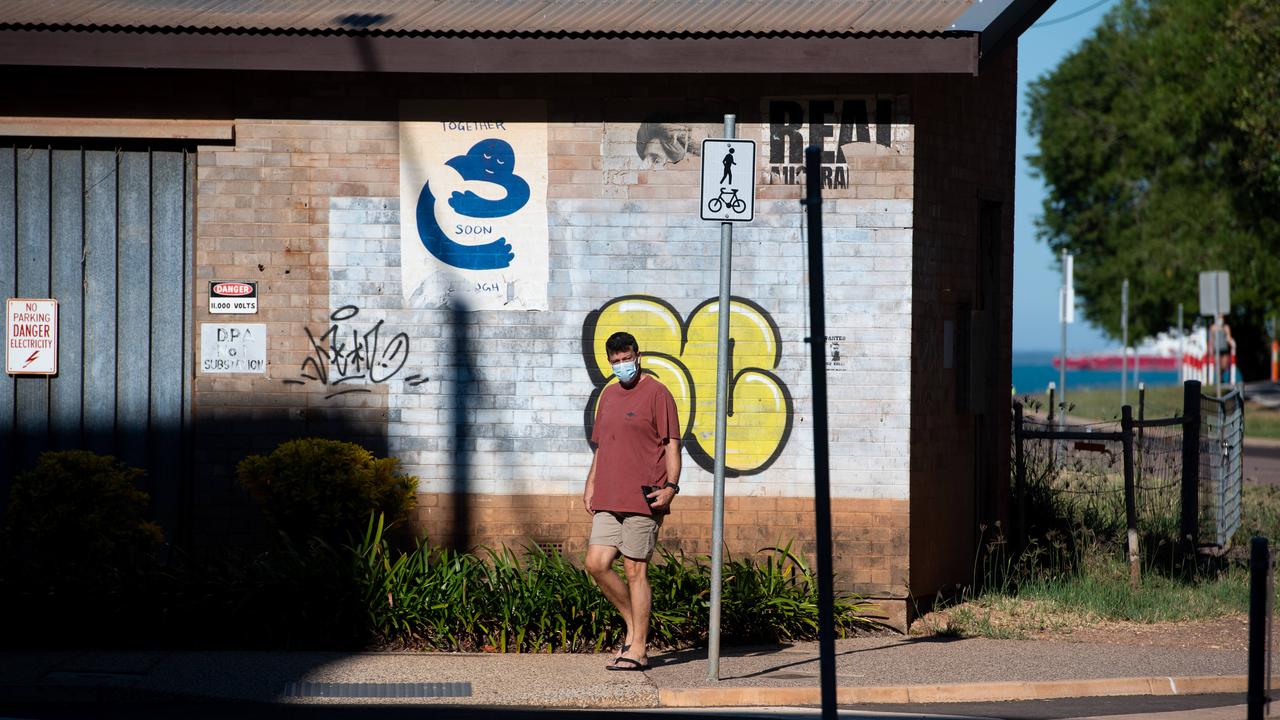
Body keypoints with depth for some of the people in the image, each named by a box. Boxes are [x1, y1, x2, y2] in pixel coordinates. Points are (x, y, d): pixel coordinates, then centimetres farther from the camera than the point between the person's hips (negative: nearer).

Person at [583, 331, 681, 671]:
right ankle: (633, 624, 18)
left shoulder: (656, 393, -4)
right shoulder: (608, 395, 18)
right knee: (596, 564, 0)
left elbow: (672, 443, -7)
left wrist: (670, 485, -17)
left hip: (642, 499, -7)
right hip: (608, 500, 7)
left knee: (635, 570, -5)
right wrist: (591, 484, 17)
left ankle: (638, 648, 0)